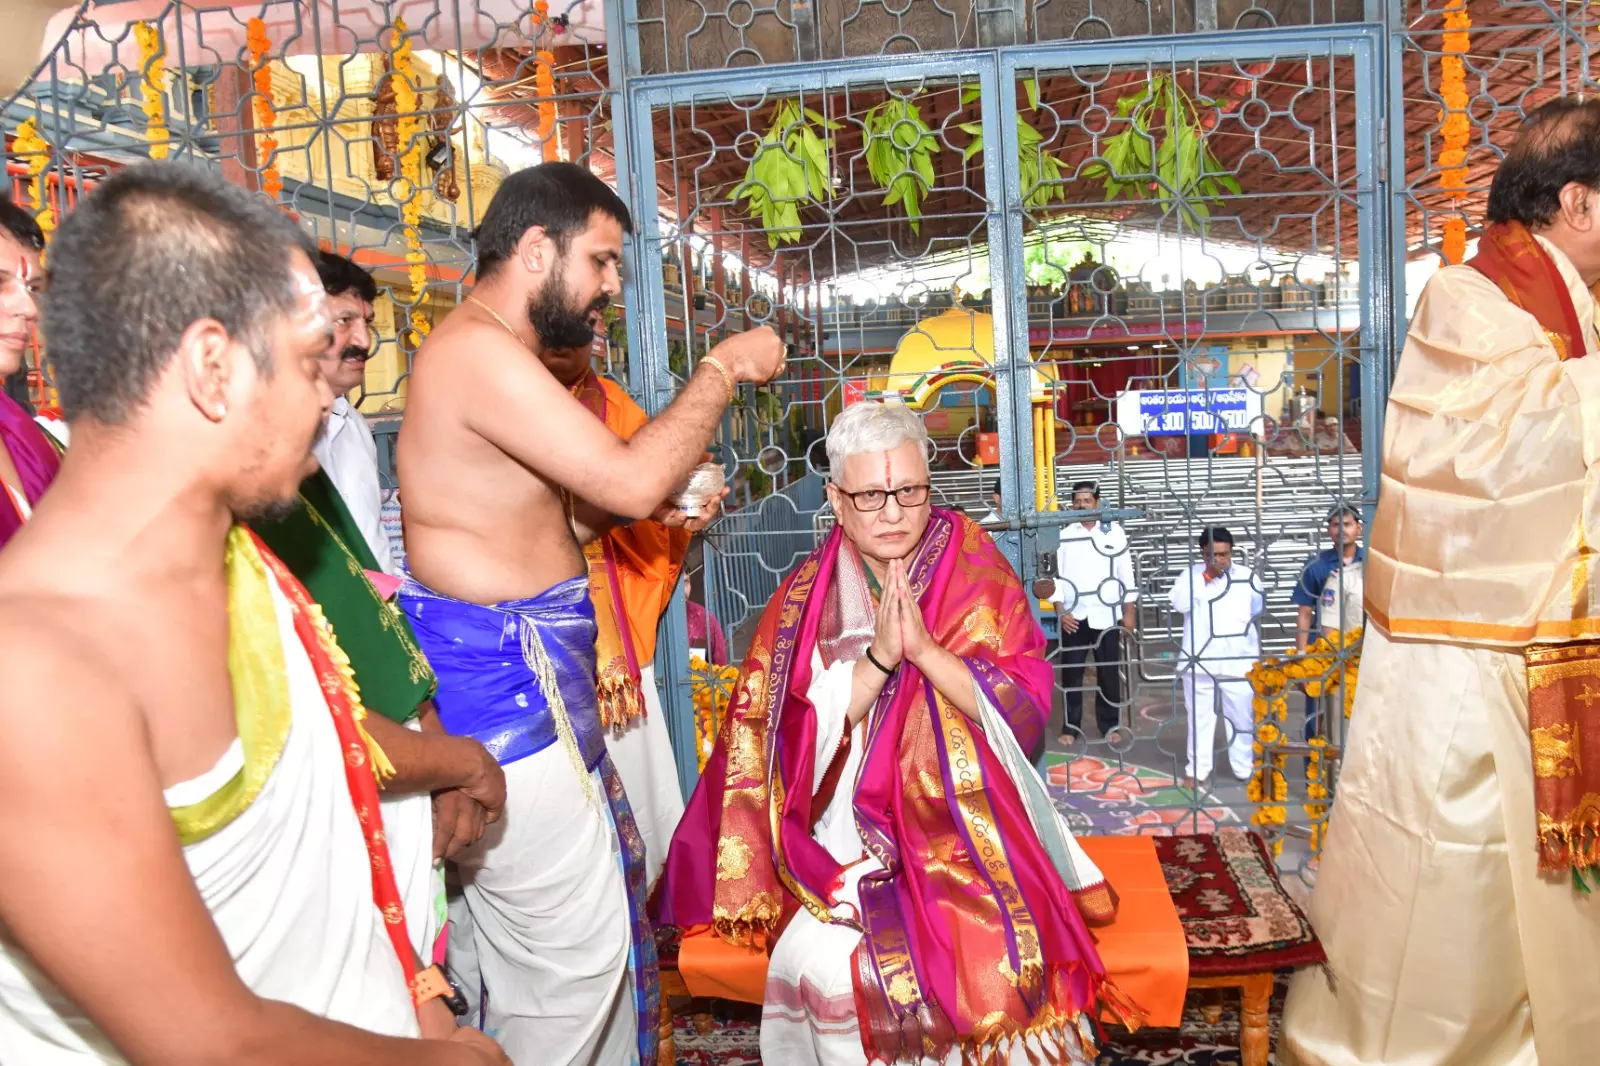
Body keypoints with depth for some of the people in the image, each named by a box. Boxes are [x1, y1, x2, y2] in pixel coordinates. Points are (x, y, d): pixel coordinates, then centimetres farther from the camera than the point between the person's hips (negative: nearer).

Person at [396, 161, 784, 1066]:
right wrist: (722, 371, -10)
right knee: (572, 943, 0)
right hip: (502, 676, -11)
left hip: (526, 668, 11)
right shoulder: (481, 351, -18)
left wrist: (664, 496, 5)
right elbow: (630, 481, -23)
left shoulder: (498, 355, 18)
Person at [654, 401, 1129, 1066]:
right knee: (828, 962, -25)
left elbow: (1025, 710, -5)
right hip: (852, 827, 1)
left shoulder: (976, 574, 3)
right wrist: (878, 656, -18)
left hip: (969, 822, 0)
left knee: (1002, 951, -27)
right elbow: (795, 739, -5)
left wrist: (925, 650, -20)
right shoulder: (807, 599, 3)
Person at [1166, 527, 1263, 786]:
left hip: (1238, 659, 0)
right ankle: (1197, 768, 16)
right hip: (1199, 658, 0)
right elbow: (1179, 604, -15)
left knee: (1243, 715, 7)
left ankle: (1245, 768, 20)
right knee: (1200, 715, 8)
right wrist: (1206, 577, -16)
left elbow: (1257, 610, 12)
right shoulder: (1191, 575, -1)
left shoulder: (1247, 576, 1)